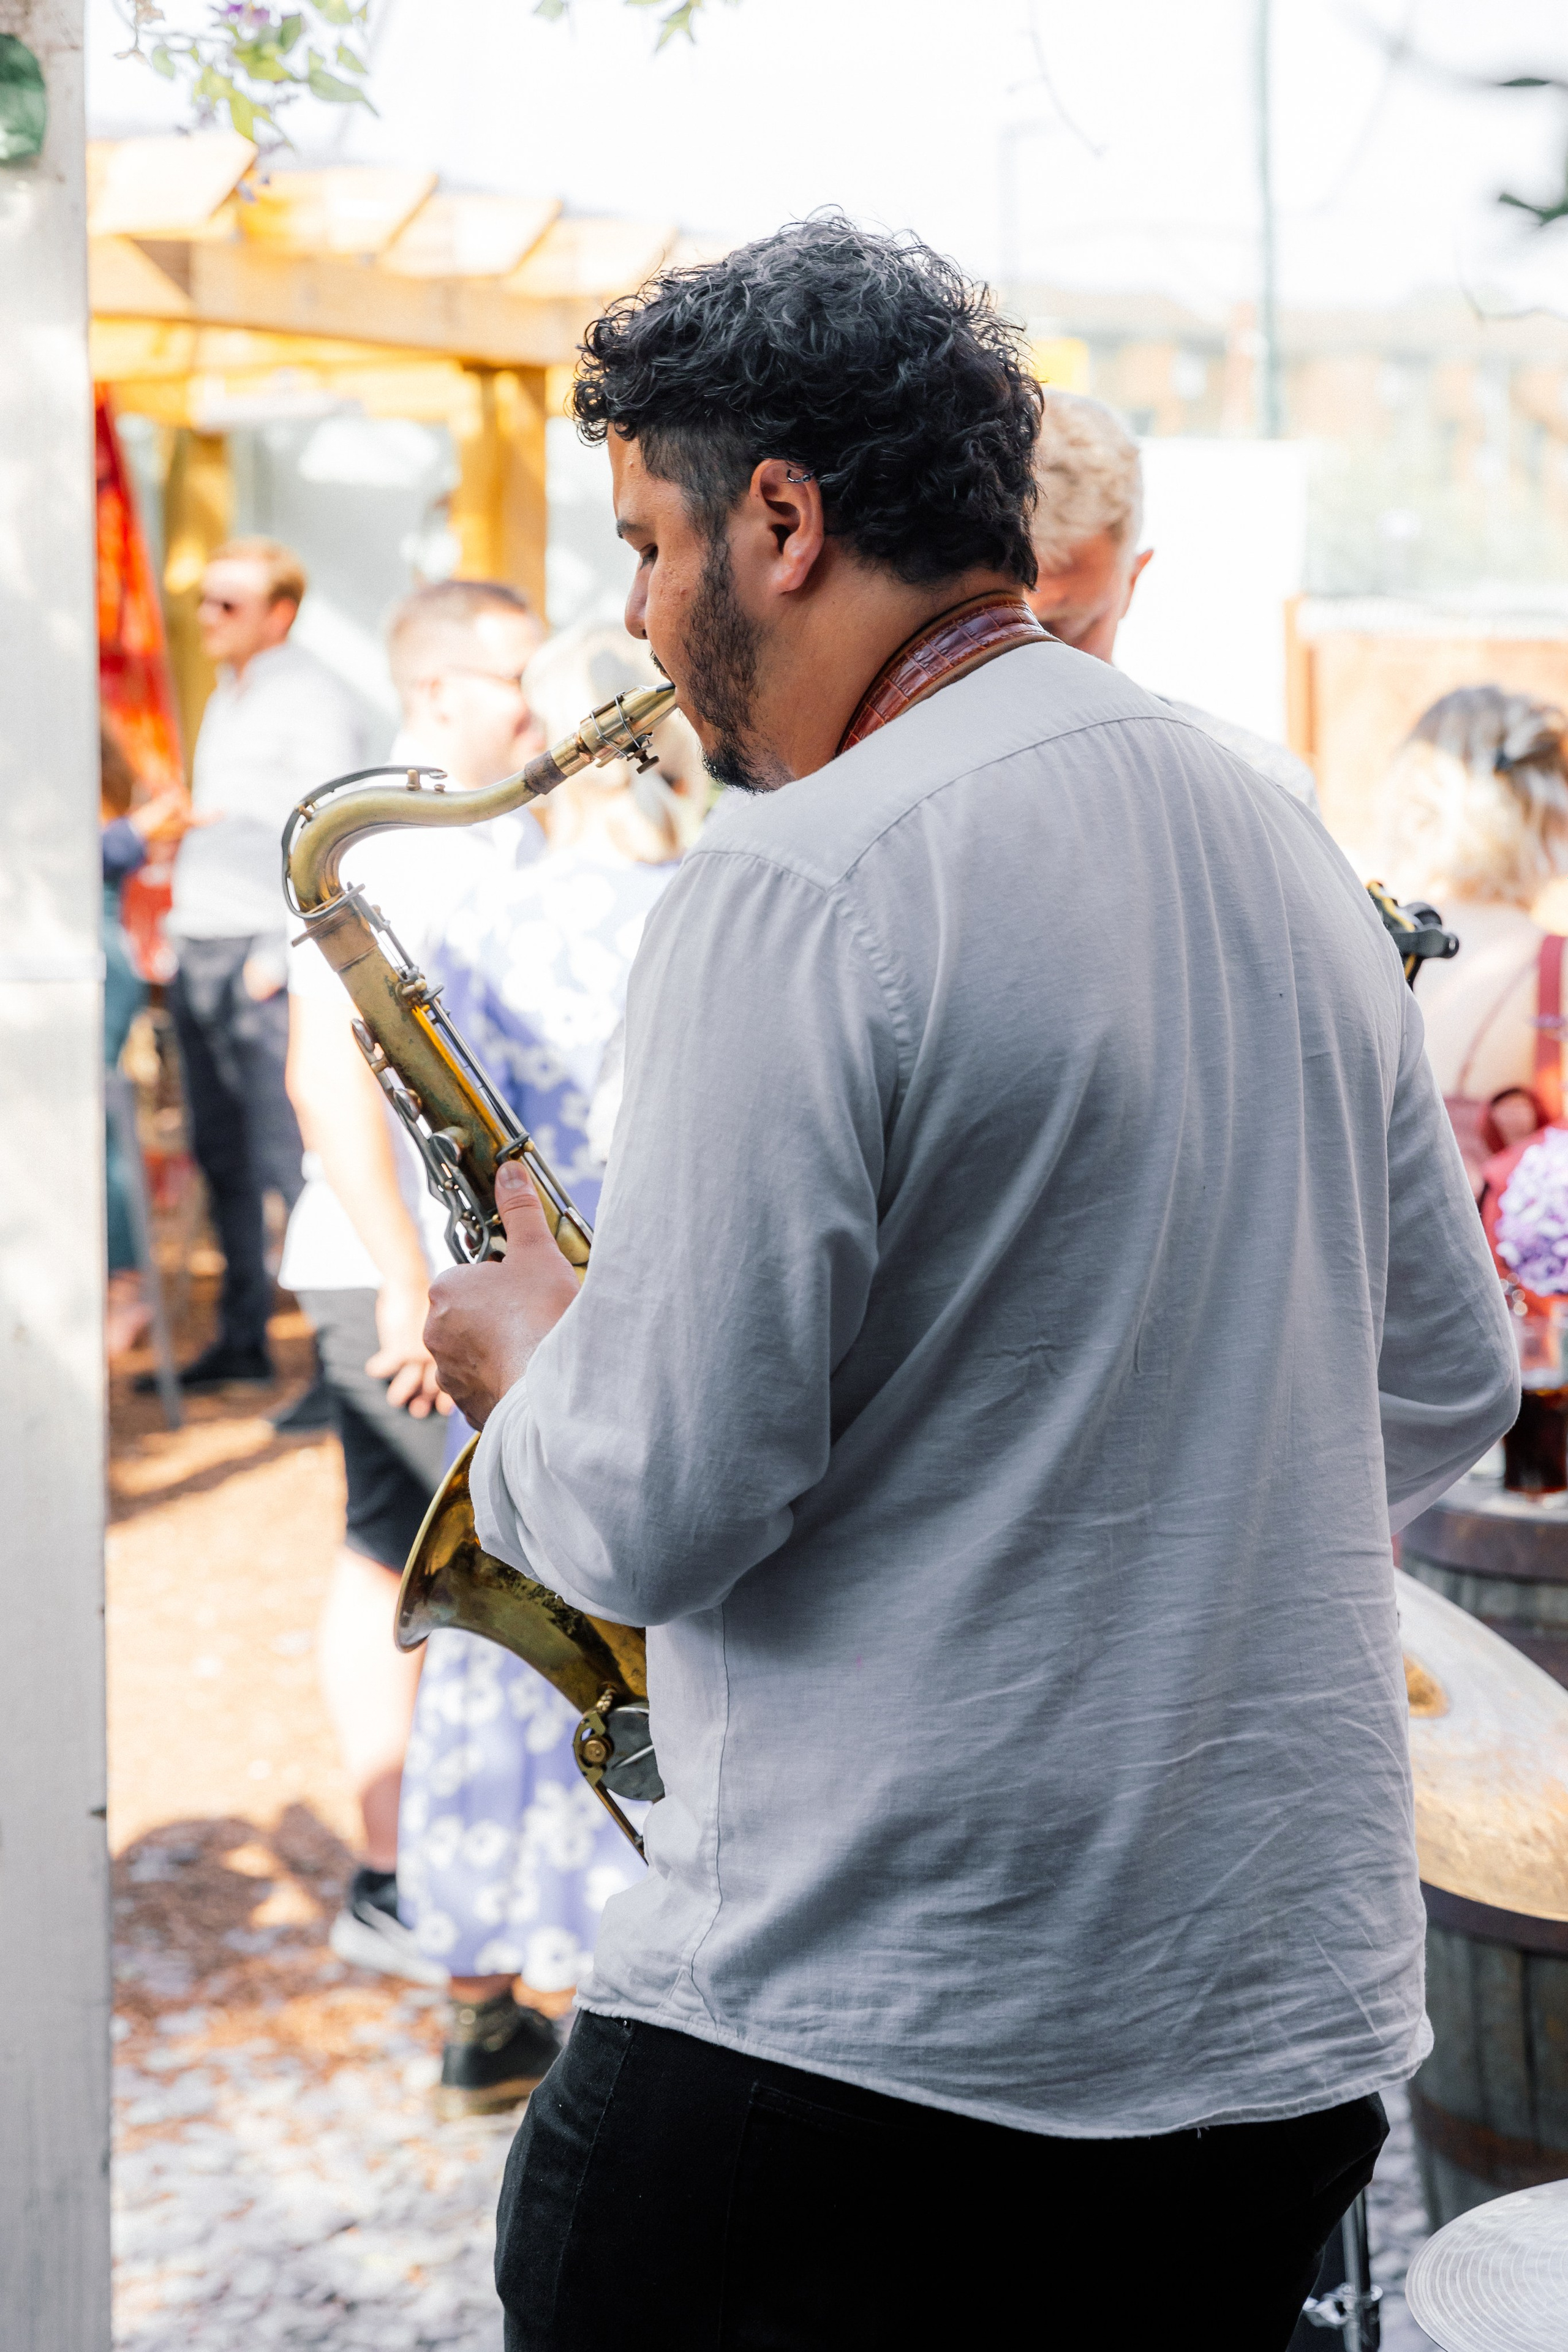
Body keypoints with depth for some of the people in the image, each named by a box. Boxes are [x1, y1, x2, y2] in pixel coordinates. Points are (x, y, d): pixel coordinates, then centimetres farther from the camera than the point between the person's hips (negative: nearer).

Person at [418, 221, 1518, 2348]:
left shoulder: (802, 885, -16)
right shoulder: (1279, 841, 8)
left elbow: (655, 1514, -18)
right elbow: (1449, 1388, 15)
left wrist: (526, 1368, 2)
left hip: (854, 2038, -7)